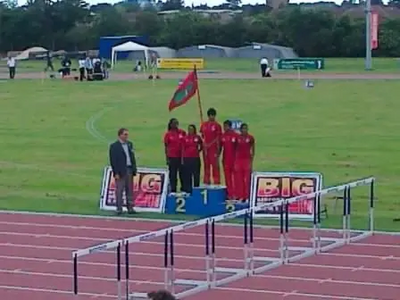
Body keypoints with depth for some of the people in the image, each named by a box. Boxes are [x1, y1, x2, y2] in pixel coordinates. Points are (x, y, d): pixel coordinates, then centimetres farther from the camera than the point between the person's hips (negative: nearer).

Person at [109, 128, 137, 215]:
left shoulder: (129, 144, 14)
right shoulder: (114, 146, -5)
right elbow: (113, 161, -9)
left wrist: (134, 170, 9)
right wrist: (116, 173, -14)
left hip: (129, 170, 6)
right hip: (120, 171, -6)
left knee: (130, 190, 8)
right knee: (119, 191, -3)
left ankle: (130, 208, 13)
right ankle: (119, 209, 1)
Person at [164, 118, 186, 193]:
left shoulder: (182, 133, 4)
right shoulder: (168, 134, -2)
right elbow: (166, 147, 1)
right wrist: (167, 158, -3)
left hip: (182, 156, 2)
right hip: (172, 157, -2)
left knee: (183, 173, 7)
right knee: (173, 174, 2)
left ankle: (184, 189, 14)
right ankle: (173, 190, 6)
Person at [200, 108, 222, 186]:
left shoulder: (217, 125, -3)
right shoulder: (204, 125, 10)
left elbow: (218, 138, -5)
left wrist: (218, 150, -11)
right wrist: (204, 143, 2)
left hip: (214, 148, -5)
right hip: (205, 149, 5)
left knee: (215, 165, -7)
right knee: (206, 165, 9)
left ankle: (216, 181, -4)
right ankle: (206, 181, 16)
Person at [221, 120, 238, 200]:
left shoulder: (235, 135, -5)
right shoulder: (223, 136, 7)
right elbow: (220, 147, 13)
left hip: (234, 159, -4)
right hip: (226, 159, 4)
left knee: (235, 176, -3)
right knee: (227, 177, 5)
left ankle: (235, 194, -1)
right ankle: (229, 194, 10)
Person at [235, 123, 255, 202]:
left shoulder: (250, 138, 0)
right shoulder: (237, 138, 5)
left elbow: (253, 150, 3)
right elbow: (235, 150, 9)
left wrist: (251, 162, -3)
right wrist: (234, 162, 4)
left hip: (247, 160, -2)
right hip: (238, 159, 2)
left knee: (247, 179, -4)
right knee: (238, 179, 1)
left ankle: (246, 196, 1)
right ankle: (239, 196, 7)